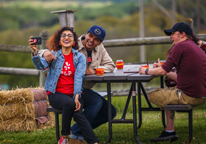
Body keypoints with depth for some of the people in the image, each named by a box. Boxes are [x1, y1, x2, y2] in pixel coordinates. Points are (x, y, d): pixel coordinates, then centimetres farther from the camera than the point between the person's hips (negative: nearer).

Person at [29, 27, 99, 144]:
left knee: (75, 106, -33)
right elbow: (41, 65, -12)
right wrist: (35, 52, -32)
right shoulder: (53, 55, 8)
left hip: (74, 94, 1)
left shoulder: (80, 57, 8)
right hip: (56, 94, -1)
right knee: (69, 103, -33)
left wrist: (77, 96, -21)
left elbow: (79, 77, -6)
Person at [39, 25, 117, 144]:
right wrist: (46, 52, -43)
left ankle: (76, 129, 6)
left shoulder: (100, 48, 5)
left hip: (86, 89, 8)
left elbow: (110, 65, 4)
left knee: (110, 112, 3)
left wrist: (95, 70, -15)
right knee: (96, 102, -29)